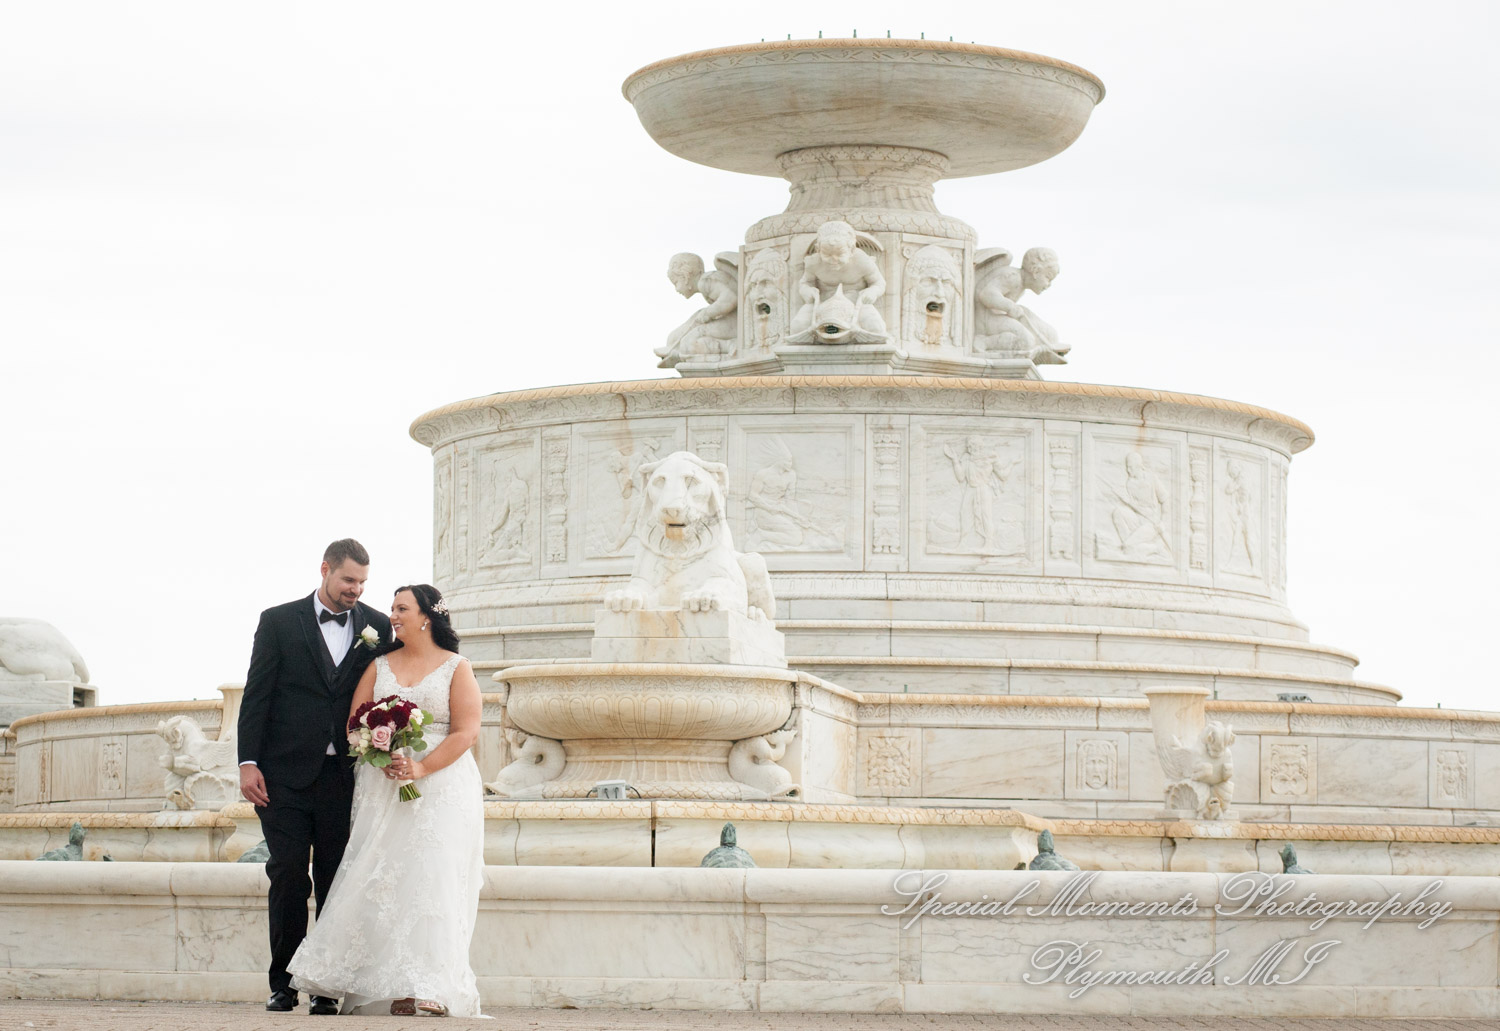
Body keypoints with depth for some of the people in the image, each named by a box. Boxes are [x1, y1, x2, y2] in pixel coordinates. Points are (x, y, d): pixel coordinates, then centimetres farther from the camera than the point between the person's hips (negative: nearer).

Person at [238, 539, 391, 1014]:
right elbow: (256, 695, 2)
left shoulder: (377, 628, 8)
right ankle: (283, 983, 5)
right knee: (288, 877, -3)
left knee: (335, 883, 1)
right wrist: (248, 763, -6)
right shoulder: (279, 622, 4)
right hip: (285, 775, -1)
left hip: (343, 775, 1)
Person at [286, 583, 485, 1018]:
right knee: (382, 879, -8)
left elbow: (466, 731, -5)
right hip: (384, 787, 3)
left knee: (432, 878, -13)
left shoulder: (457, 668, 4)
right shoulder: (380, 666, 16)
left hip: (442, 783, -3)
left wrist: (421, 768, -17)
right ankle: (390, 982, -8)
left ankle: (431, 988, -17)